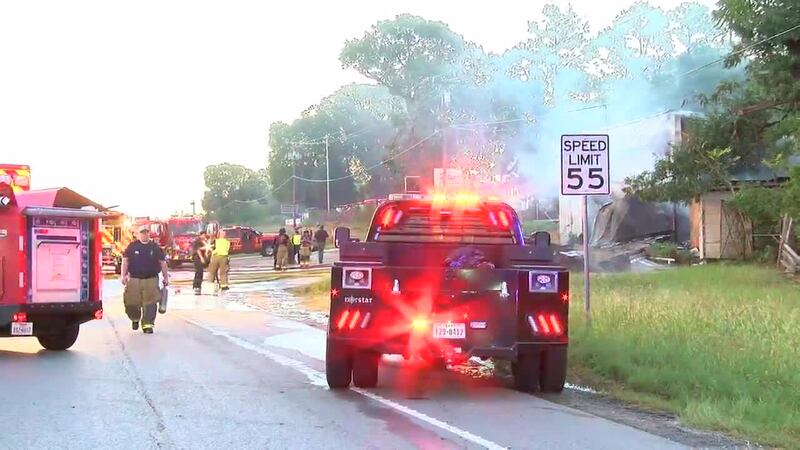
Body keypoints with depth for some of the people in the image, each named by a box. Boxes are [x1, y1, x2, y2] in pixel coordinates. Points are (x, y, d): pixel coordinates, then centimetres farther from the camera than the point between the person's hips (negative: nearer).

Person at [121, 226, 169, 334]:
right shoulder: (132, 246, 6)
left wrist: (166, 277, 9)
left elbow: (162, 263, 12)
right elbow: (125, 261, 4)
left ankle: (148, 325, -3)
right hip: (134, 279, 0)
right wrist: (123, 275, -5)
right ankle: (135, 319, 31)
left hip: (151, 280, 0)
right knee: (132, 302, 2)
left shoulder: (155, 247, 8)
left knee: (150, 303, -7)